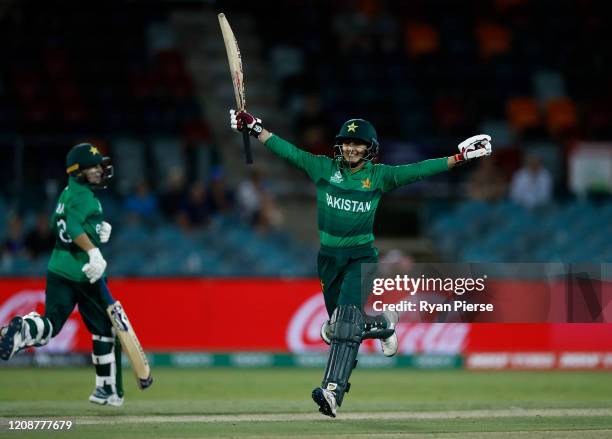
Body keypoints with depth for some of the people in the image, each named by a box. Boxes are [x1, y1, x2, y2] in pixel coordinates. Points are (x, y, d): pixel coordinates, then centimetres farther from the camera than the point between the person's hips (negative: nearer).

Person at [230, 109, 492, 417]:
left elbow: (418, 171, -2)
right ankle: (383, 325, 46)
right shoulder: (323, 168, 2)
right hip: (328, 256, 3)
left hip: (361, 256, -3)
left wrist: (459, 158, -9)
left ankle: (333, 390, -31)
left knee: (347, 318, -22)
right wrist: (253, 128, -7)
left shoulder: (378, 176, 0)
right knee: (339, 322, 12)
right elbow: (288, 151, 0)